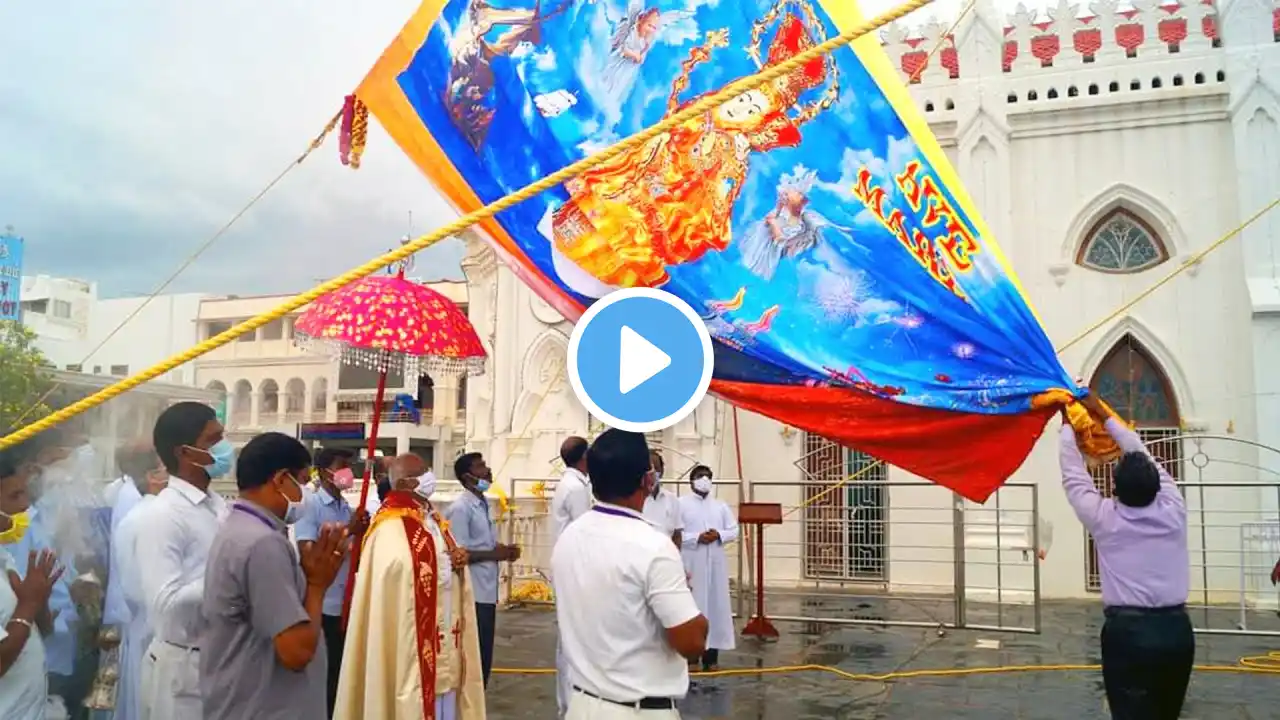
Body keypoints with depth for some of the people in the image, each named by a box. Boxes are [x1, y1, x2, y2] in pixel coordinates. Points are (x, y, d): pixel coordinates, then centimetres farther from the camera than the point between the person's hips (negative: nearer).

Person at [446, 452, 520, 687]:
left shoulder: (483, 505, 14)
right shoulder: (460, 508, -15)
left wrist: (504, 549, 2)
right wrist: (494, 555, -15)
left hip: (487, 591, 9)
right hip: (473, 594, -9)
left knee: (484, 655, 15)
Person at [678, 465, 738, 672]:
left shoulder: (721, 505, 14)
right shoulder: (682, 504, 1)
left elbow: (734, 530, 10)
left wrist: (719, 535, -9)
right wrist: (696, 538, -18)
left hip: (715, 562, 4)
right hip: (691, 563, -4)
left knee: (716, 604, 4)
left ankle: (711, 654, 12)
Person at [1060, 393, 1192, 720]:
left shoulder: (1105, 519, -6)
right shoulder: (1173, 511, 1)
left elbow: (1074, 476, 6)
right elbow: (1145, 458, 13)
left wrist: (1068, 425, 19)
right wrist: (1104, 415, 22)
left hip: (1128, 631, -4)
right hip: (1176, 629, 4)